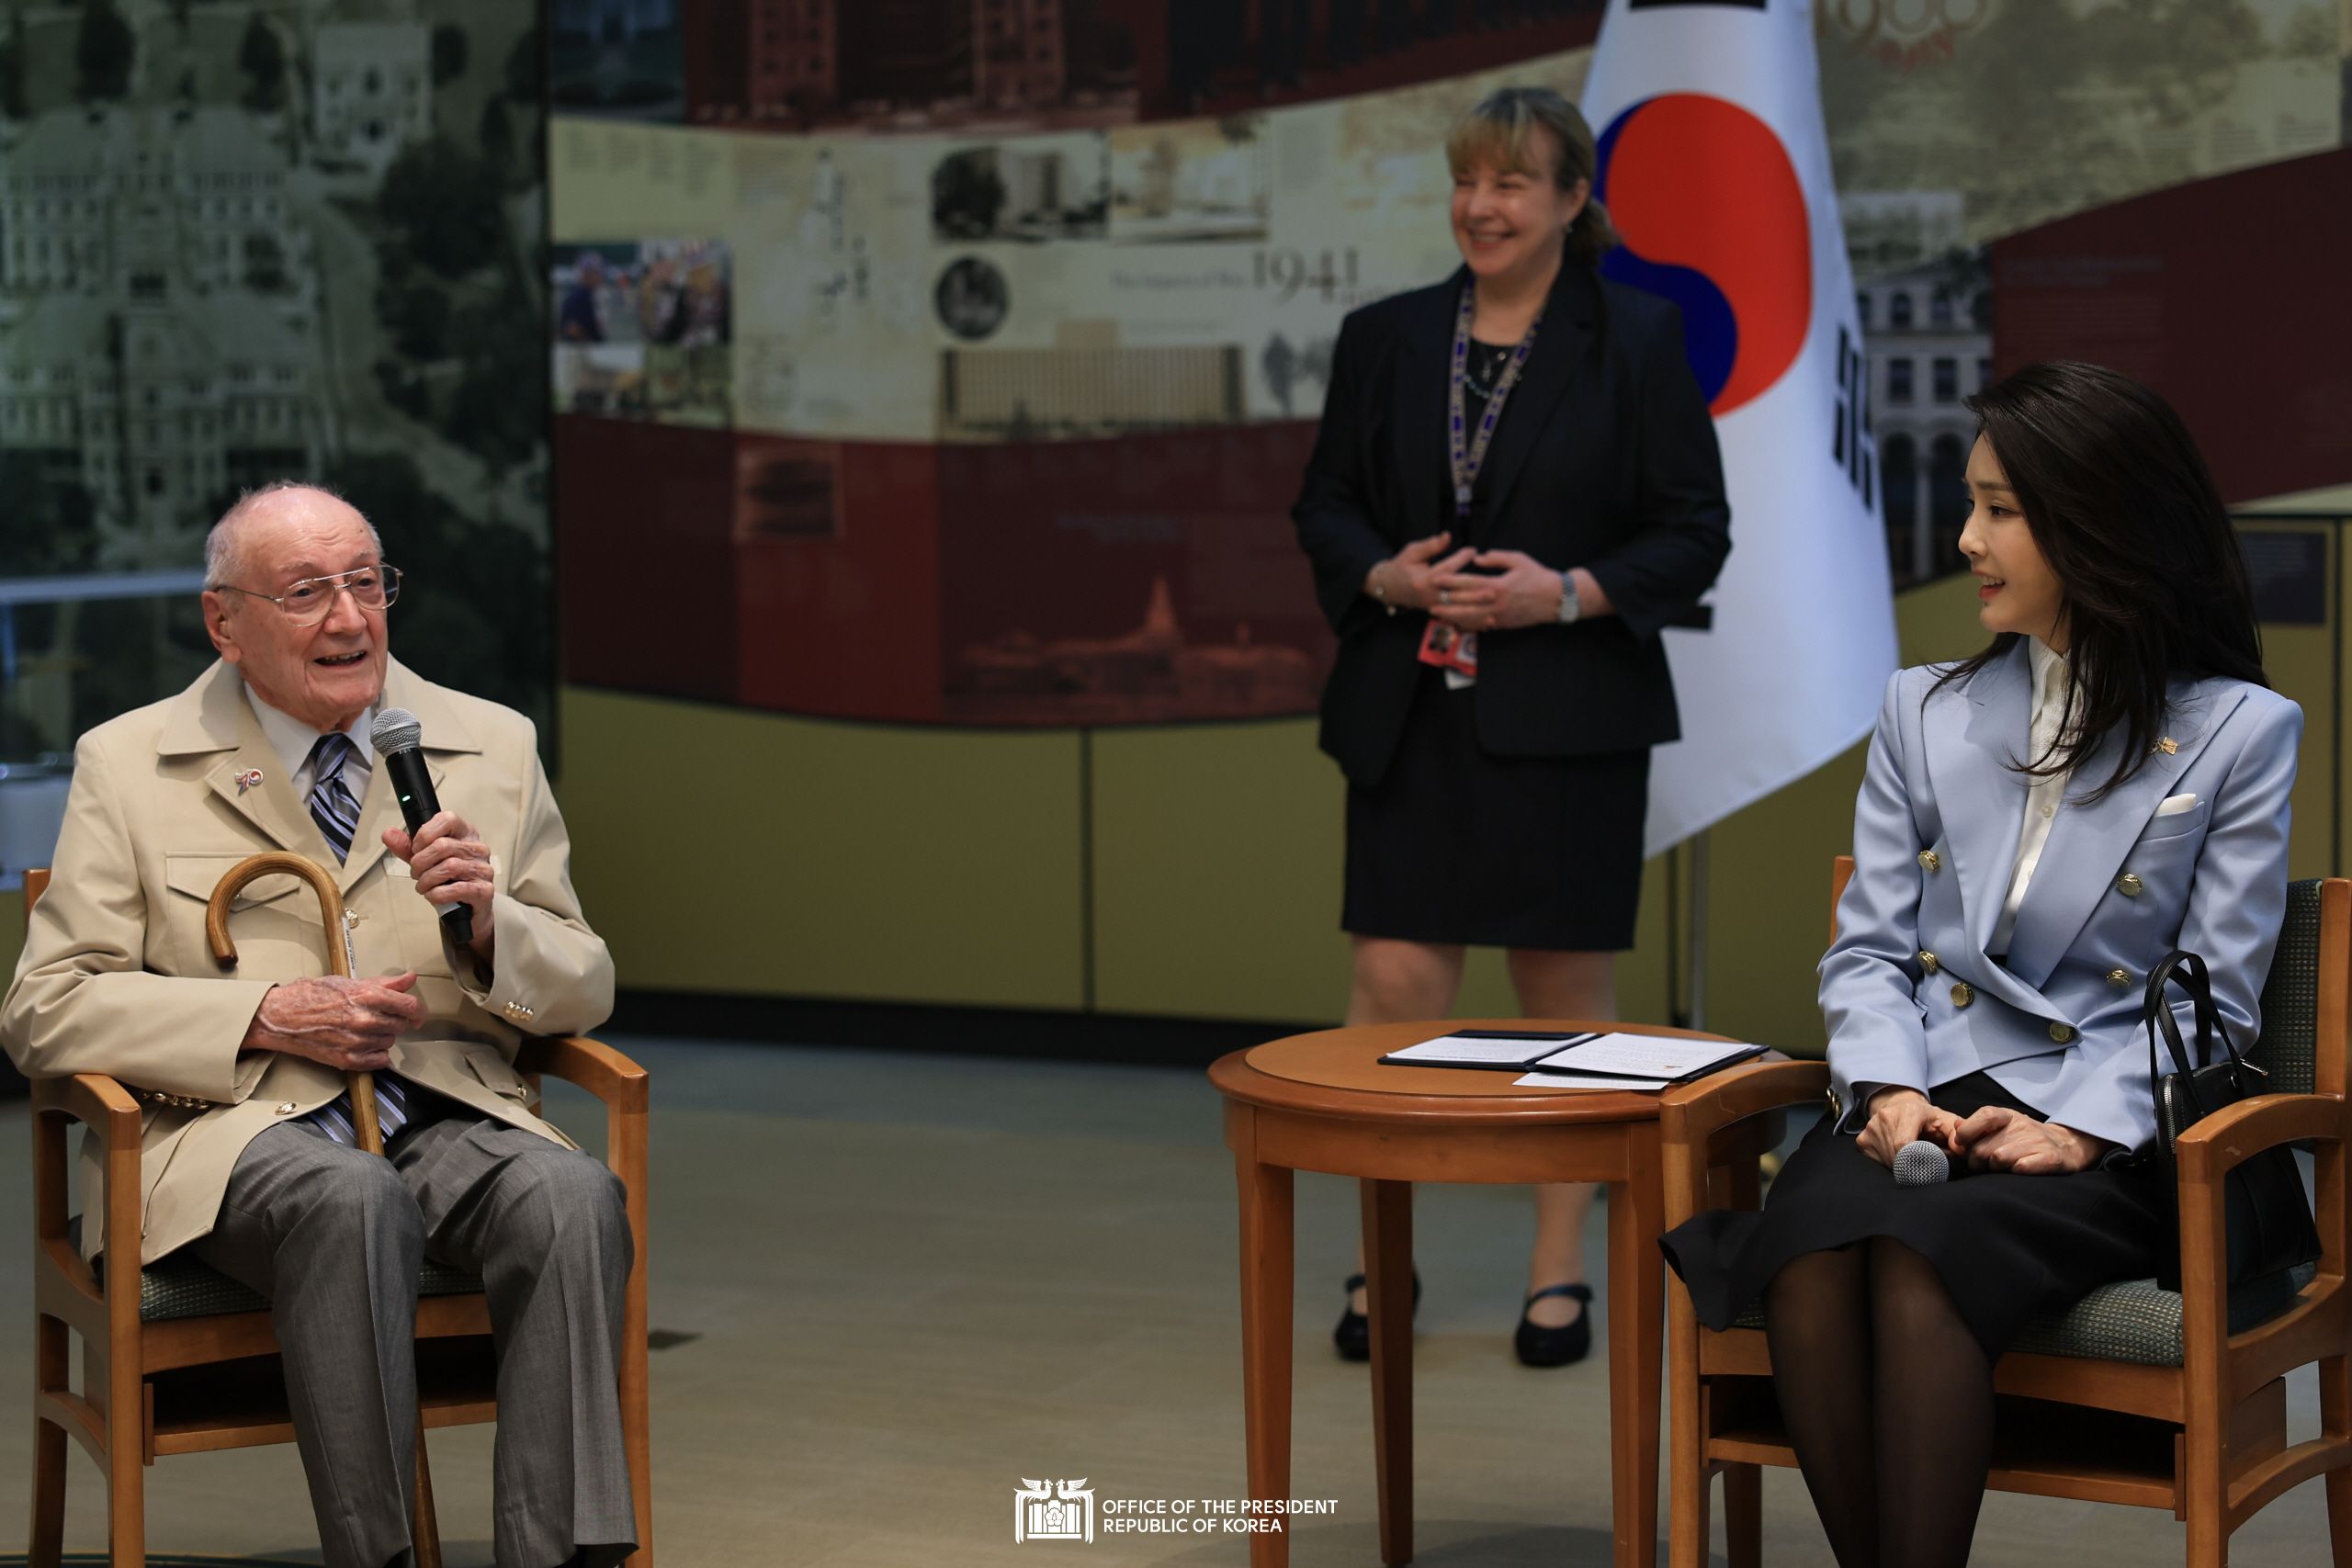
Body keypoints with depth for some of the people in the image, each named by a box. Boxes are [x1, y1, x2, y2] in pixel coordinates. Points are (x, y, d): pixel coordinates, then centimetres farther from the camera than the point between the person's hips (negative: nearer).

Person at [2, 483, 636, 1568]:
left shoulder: (494, 747, 14)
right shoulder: (128, 765, 7)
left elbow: (585, 992, 15)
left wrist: (489, 926, -8)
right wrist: (265, 1017, -11)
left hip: (447, 1114, 3)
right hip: (238, 1129, -2)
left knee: (574, 1193, -31)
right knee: (355, 1199, -37)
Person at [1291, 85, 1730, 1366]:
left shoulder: (1635, 340, 0)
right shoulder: (1385, 339, 9)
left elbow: (1694, 532, 0)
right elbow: (1324, 504, 14)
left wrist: (1570, 593, -14)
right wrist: (1384, 577, -7)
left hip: (1567, 718, -2)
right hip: (1409, 717, 2)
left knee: (1566, 989, 4)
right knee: (1394, 980, -3)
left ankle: (1559, 1273, 15)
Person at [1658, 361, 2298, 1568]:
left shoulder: (2239, 731, 5)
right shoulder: (1924, 713, 17)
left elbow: (2212, 1004, 1)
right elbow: (1868, 949, 12)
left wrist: (2077, 1130, -14)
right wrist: (1889, 1089, -8)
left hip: (2106, 1138, -3)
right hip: (1921, 1104, 3)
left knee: (1919, 1256, -36)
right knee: (1809, 1259, -32)